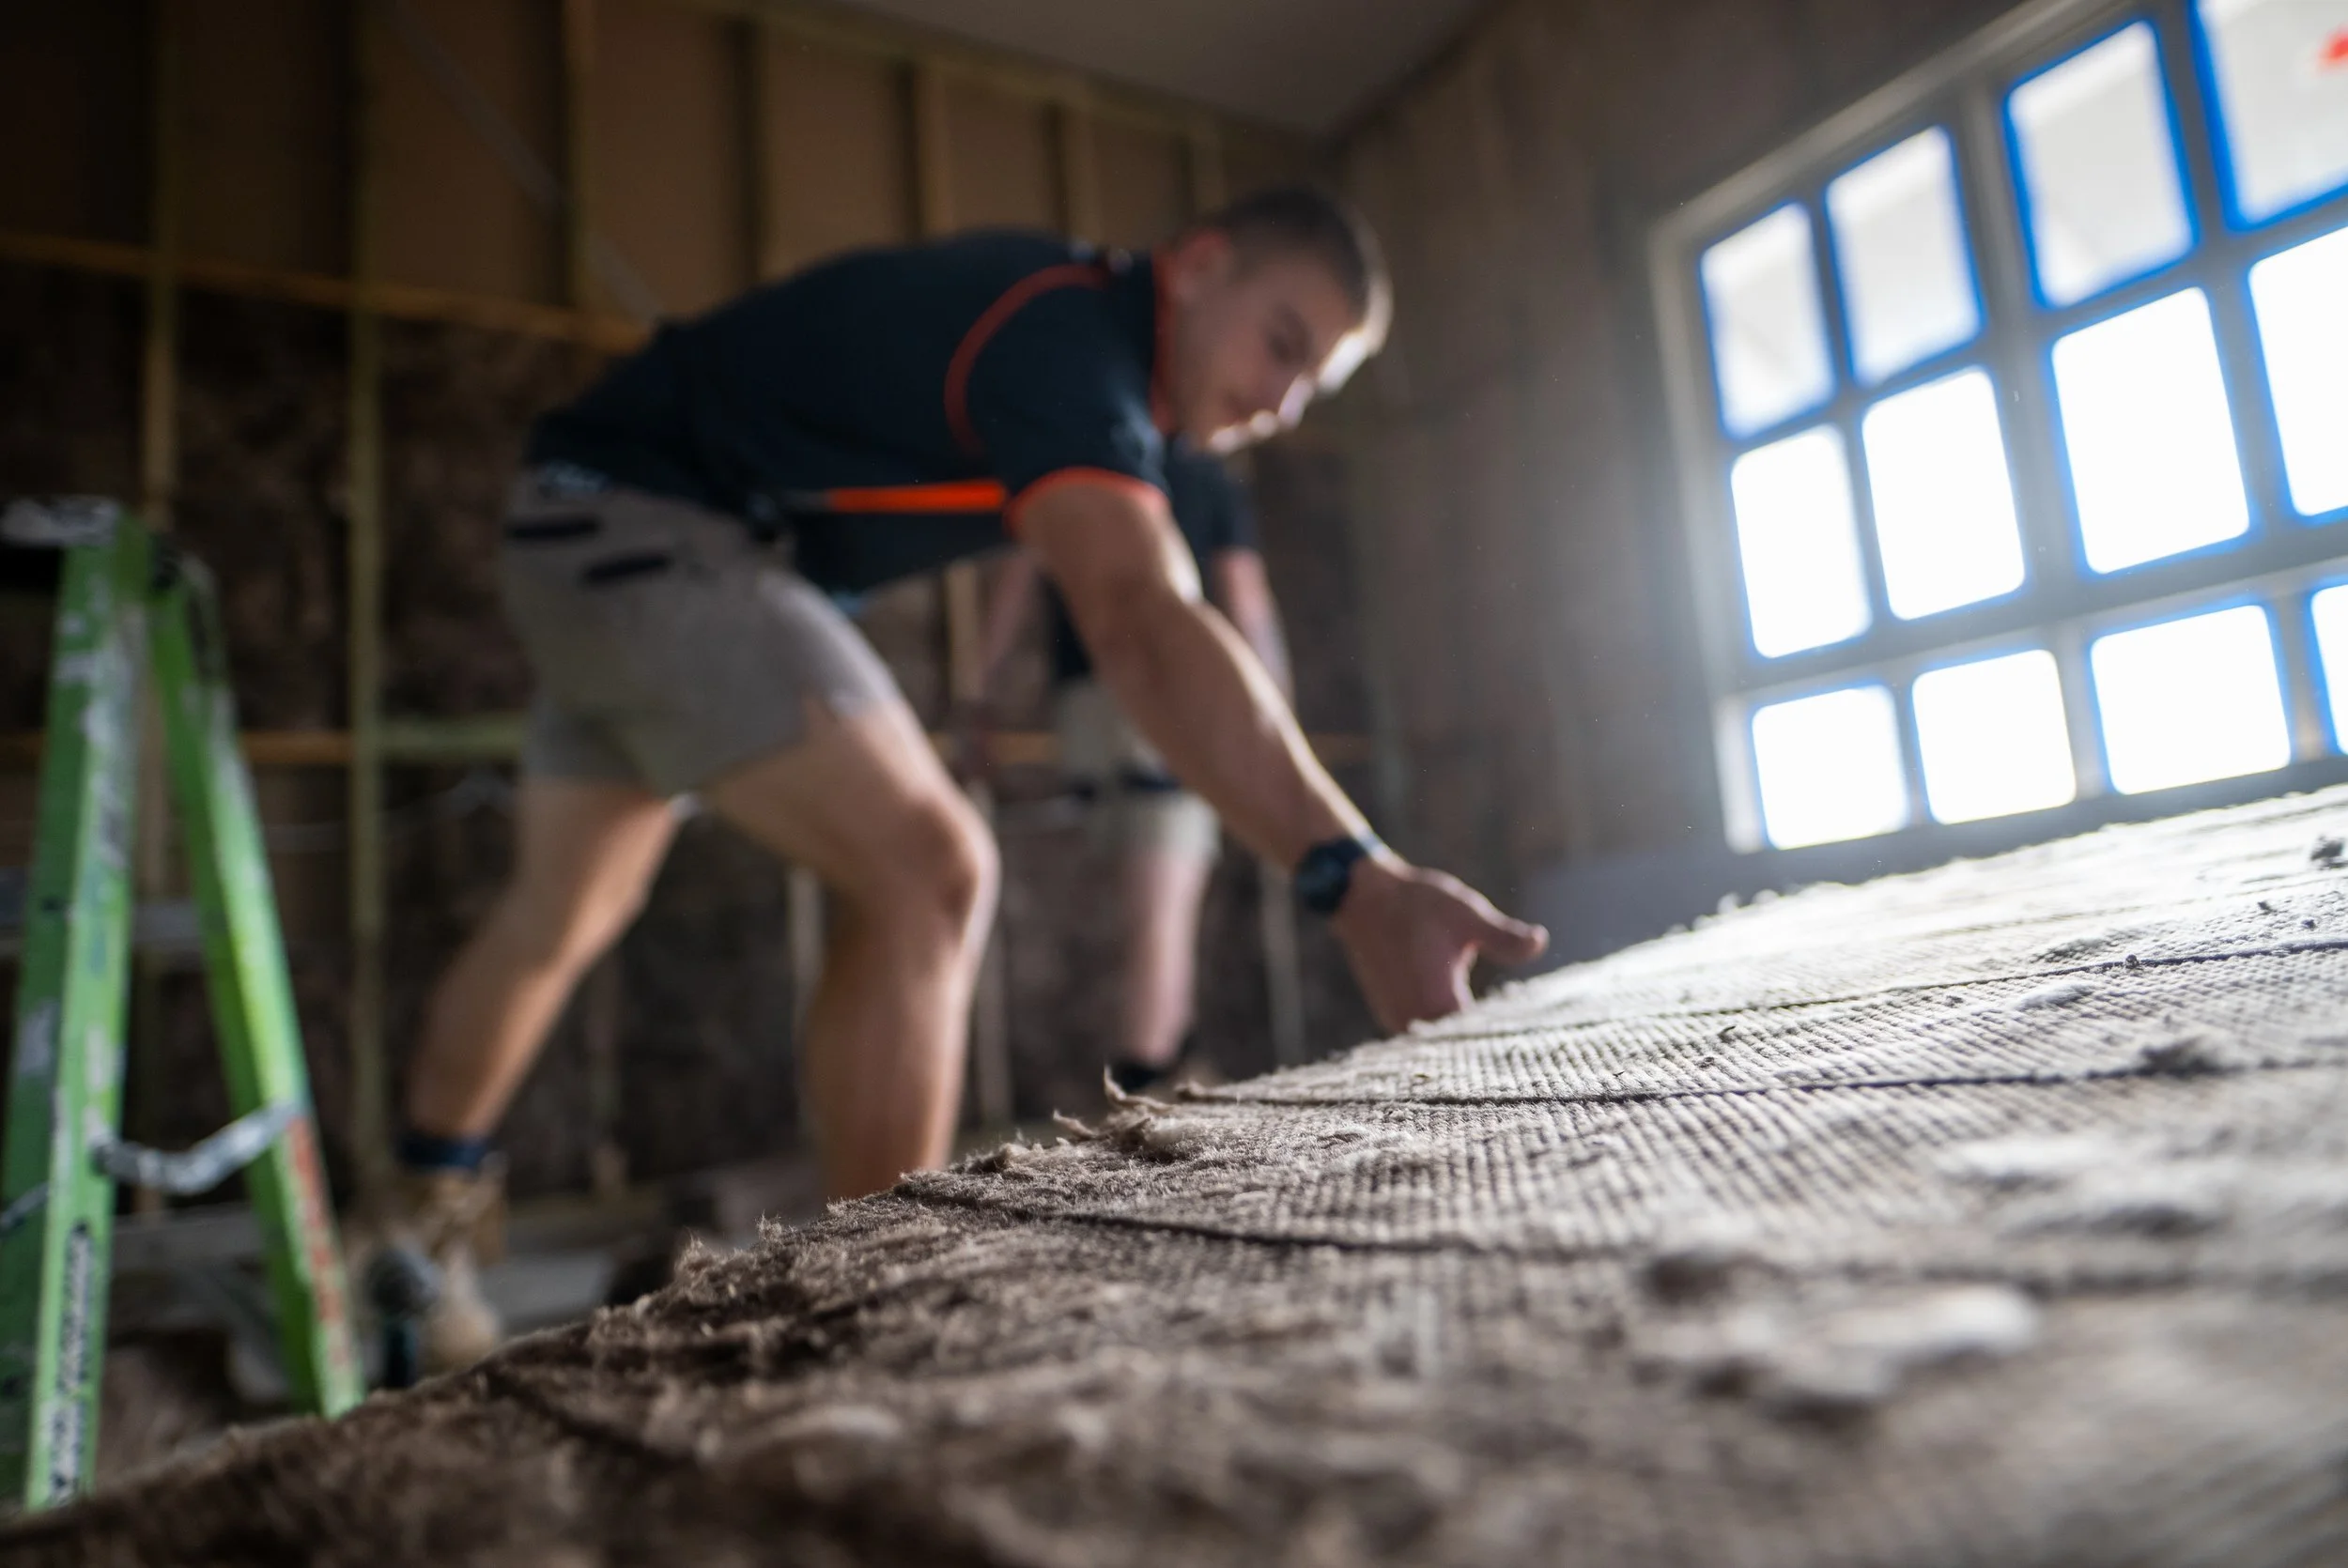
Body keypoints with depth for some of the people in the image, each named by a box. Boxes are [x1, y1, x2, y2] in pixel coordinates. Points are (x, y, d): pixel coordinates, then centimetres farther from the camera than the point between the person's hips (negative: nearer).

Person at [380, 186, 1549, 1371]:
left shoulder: (1082, 314, 8)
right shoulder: (1068, 347, -24)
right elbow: (1142, 625, -43)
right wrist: (1350, 874, -53)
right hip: (637, 526, -10)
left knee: (561, 915, 21)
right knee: (928, 876, -22)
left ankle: (420, 1217, 41)